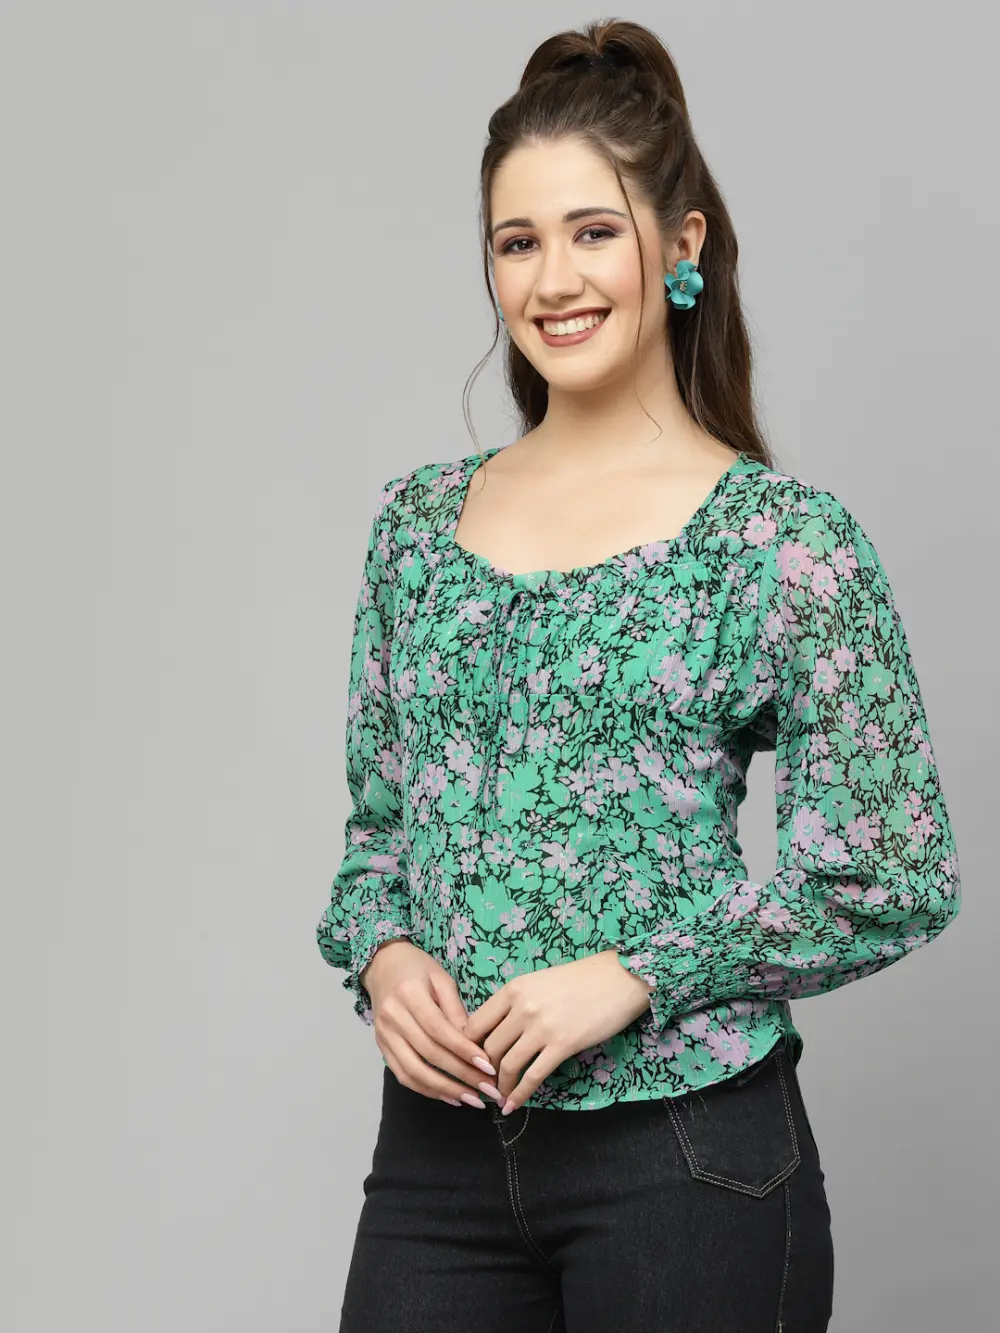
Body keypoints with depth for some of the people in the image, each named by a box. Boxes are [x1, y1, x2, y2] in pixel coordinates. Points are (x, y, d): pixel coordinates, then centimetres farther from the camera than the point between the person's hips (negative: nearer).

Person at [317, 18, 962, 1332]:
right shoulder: (419, 521, 7)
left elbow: (899, 880, -9)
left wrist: (634, 974, -15)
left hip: (684, 1155, -3)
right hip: (439, 1146, 4)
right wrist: (384, 956, -5)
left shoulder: (784, 535, -8)